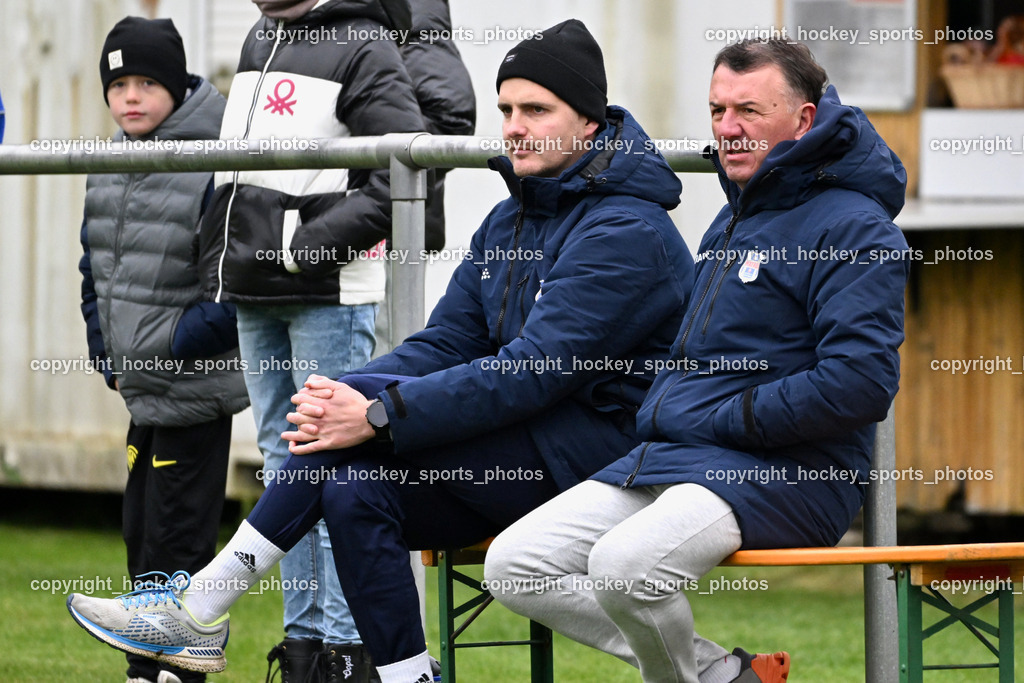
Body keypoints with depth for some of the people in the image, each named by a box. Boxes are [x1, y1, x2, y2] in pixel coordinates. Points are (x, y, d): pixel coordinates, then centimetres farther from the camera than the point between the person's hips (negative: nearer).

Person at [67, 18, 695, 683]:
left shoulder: (629, 231, -14)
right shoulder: (510, 221, 17)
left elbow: (538, 370, -23)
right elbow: (446, 343, 10)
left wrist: (379, 415, -26)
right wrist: (344, 401, -11)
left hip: (599, 452, -8)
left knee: (371, 399, -21)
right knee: (354, 490, -19)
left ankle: (201, 607, -18)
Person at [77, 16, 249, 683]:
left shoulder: (217, 171, -17)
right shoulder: (109, 168, 9)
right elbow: (97, 270, 20)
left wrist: (176, 346, -17)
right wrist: (108, 354, 11)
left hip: (193, 395, -8)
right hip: (143, 392, 8)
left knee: (174, 542, -5)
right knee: (141, 536, 14)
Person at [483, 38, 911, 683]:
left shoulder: (852, 228, -8)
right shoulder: (730, 224, 22)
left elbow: (860, 384, -20)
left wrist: (720, 420, -13)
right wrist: (665, 410, 12)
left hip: (786, 472, -10)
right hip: (665, 459, 10)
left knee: (627, 562, -35)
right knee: (513, 565, -5)